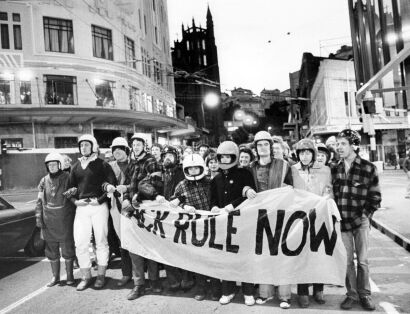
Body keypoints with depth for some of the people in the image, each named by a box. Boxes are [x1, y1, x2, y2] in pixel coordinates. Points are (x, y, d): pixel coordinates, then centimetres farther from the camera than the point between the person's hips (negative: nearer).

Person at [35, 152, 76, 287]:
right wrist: (39, 218, 5)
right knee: (51, 248, 11)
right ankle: (55, 276, 24)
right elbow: (39, 201, 11)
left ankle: (70, 275, 17)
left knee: (67, 248, 3)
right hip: (49, 220, 4)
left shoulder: (68, 178, -3)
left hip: (65, 219, -4)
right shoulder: (44, 181, 8)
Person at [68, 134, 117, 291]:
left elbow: (112, 185, -6)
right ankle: (86, 276, 17)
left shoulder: (102, 164, 0)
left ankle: (101, 275, 18)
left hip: (99, 206, -4)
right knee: (80, 243, 2)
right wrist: (75, 200, 0)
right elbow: (71, 187, 18)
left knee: (101, 241, 5)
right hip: (81, 207, 4)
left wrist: (100, 200, -15)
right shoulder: (76, 166, 13)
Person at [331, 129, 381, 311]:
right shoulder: (334, 169, 5)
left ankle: (364, 295, 21)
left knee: (362, 260, 6)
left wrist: (365, 215, -7)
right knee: (347, 260, 7)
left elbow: (375, 196, -1)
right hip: (342, 221, 2)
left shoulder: (368, 168, -4)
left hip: (360, 221, -2)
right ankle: (352, 294, 20)